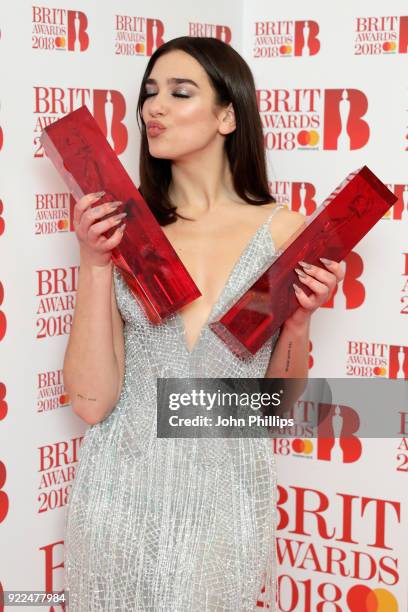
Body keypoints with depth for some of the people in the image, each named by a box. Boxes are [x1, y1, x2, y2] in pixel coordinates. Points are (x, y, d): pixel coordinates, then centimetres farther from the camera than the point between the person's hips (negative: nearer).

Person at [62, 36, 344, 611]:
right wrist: (96, 263, -17)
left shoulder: (281, 231, -5)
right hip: (123, 490, 1)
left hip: (226, 492, 0)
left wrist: (300, 318, -13)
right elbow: (92, 402, -12)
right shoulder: (124, 229, -5)